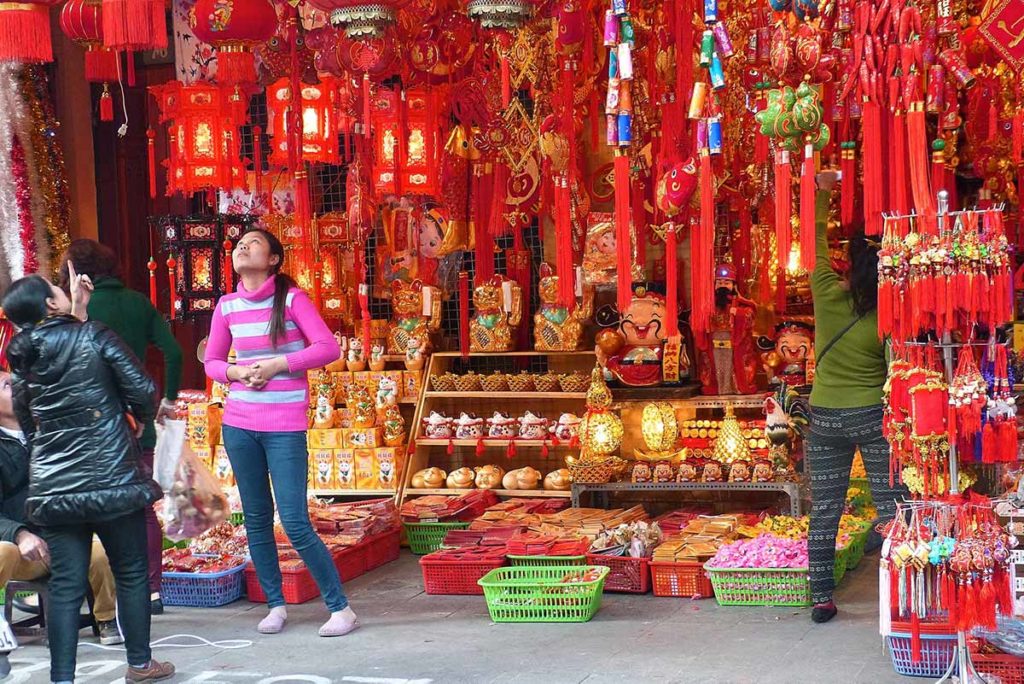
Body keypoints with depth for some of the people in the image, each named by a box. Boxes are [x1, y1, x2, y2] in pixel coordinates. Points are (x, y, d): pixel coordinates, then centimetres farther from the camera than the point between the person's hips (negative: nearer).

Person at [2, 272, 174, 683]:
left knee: (65, 585, 5)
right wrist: (141, 420, 14)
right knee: (131, 573, 12)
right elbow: (142, 390, -10)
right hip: (111, 478, -3)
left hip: (51, 488, 4)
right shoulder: (94, 337, -7)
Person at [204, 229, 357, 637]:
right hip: (239, 423, 4)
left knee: (295, 523, -8)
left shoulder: (292, 298, -5)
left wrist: (277, 364, -16)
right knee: (256, 519, 9)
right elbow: (211, 361, 14)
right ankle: (275, 604, 22)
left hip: (285, 426, -4)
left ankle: (340, 607, 3)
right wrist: (236, 372, -7)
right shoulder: (226, 307, 6)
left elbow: (328, 348, -10)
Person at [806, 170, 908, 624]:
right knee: (890, 507, 3)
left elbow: (818, 241, 6)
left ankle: (821, 599, 11)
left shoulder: (827, 294, -7)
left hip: (825, 416, 3)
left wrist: (823, 192, 16)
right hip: (872, 416, -2)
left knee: (824, 511, 7)